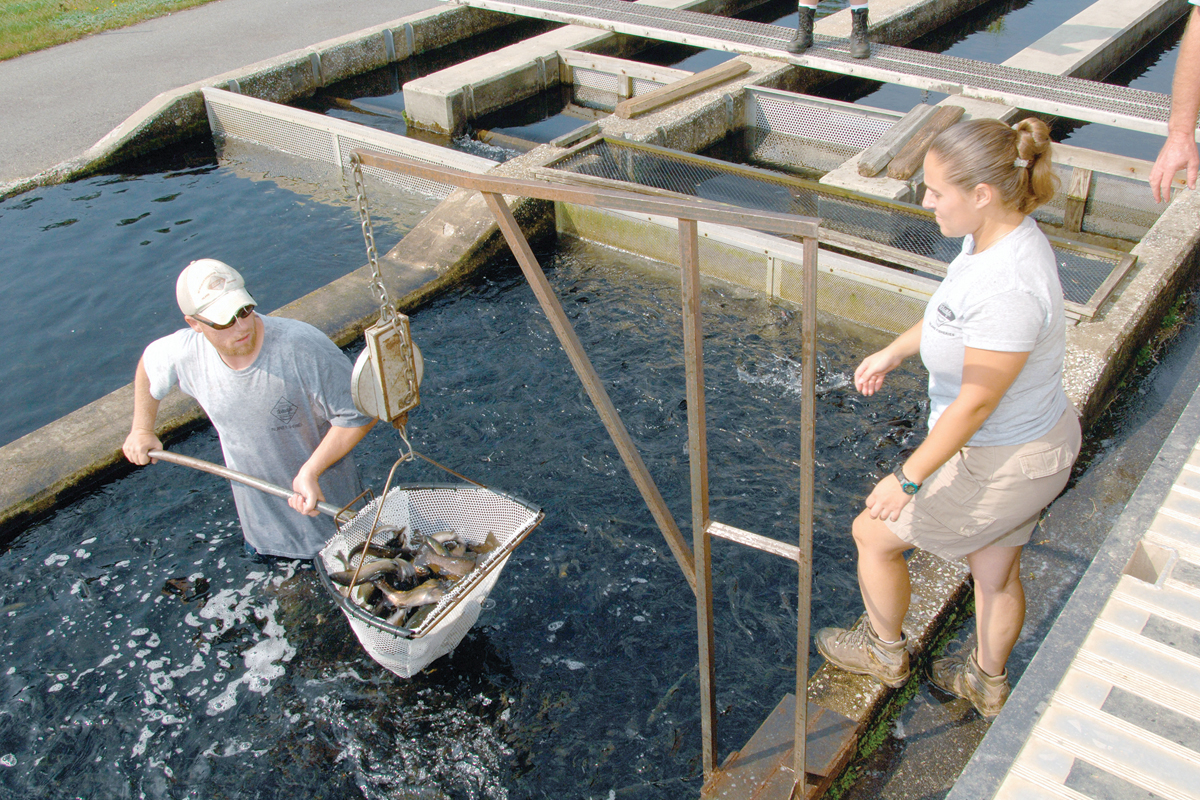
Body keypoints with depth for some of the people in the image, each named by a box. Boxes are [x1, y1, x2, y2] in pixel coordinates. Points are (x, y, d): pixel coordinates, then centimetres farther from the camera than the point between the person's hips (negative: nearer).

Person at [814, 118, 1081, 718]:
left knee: (875, 533, 12)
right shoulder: (1001, 233, -6)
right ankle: (988, 682, 52)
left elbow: (974, 404, -28)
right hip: (1037, 438, 9)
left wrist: (907, 479, -19)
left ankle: (885, 651, 38)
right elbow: (954, 313, 13)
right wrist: (894, 352, 19)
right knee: (995, 571, 28)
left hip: (1005, 462, -9)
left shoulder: (1008, 289, -36)